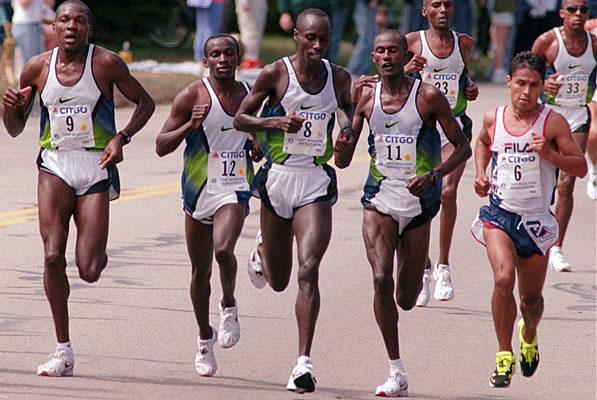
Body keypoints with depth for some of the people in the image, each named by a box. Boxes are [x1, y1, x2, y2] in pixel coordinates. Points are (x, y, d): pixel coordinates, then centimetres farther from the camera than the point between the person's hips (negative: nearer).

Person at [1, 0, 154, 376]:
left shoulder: (106, 62, -4)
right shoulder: (38, 67, 4)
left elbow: (145, 102, 6)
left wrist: (122, 137, -10)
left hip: (96, 167, -2)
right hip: (55, 165, 2)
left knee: (89, 272, -8)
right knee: (53, 256, -16)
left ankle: (99, 254, 33)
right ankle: (63, 352, -5)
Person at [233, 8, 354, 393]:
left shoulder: (339, 77, 2)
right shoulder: (276, 73, -7)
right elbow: (240, 118, -1)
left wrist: (346, 141, -1)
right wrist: (275, 122, -20)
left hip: (317, 181, 0)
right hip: (279, 177, 0)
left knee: (309, 269, -17)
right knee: (278, 281, 13)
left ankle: (304, 361, -18)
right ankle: (263, 250, 52)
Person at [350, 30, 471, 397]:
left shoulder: (428, 96, -8)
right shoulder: (365, 95, 2)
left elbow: (463, 148, -4)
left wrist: (432, 175, -20)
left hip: (418, 202, -1)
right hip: (379, 200, 2)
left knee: (406, 298, 7)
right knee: (381, 279, -18)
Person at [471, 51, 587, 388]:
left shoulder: (553, 122, -8)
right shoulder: (493, 119, 1)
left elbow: (581, 167, -8)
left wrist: (548, 154, -23)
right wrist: (480, 173, 9)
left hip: (536, 218, 0)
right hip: (499, 212, 0)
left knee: (531, 297, 11)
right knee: (503, 278, -24)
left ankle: (529, 335, 46)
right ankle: (504, 355, -12)